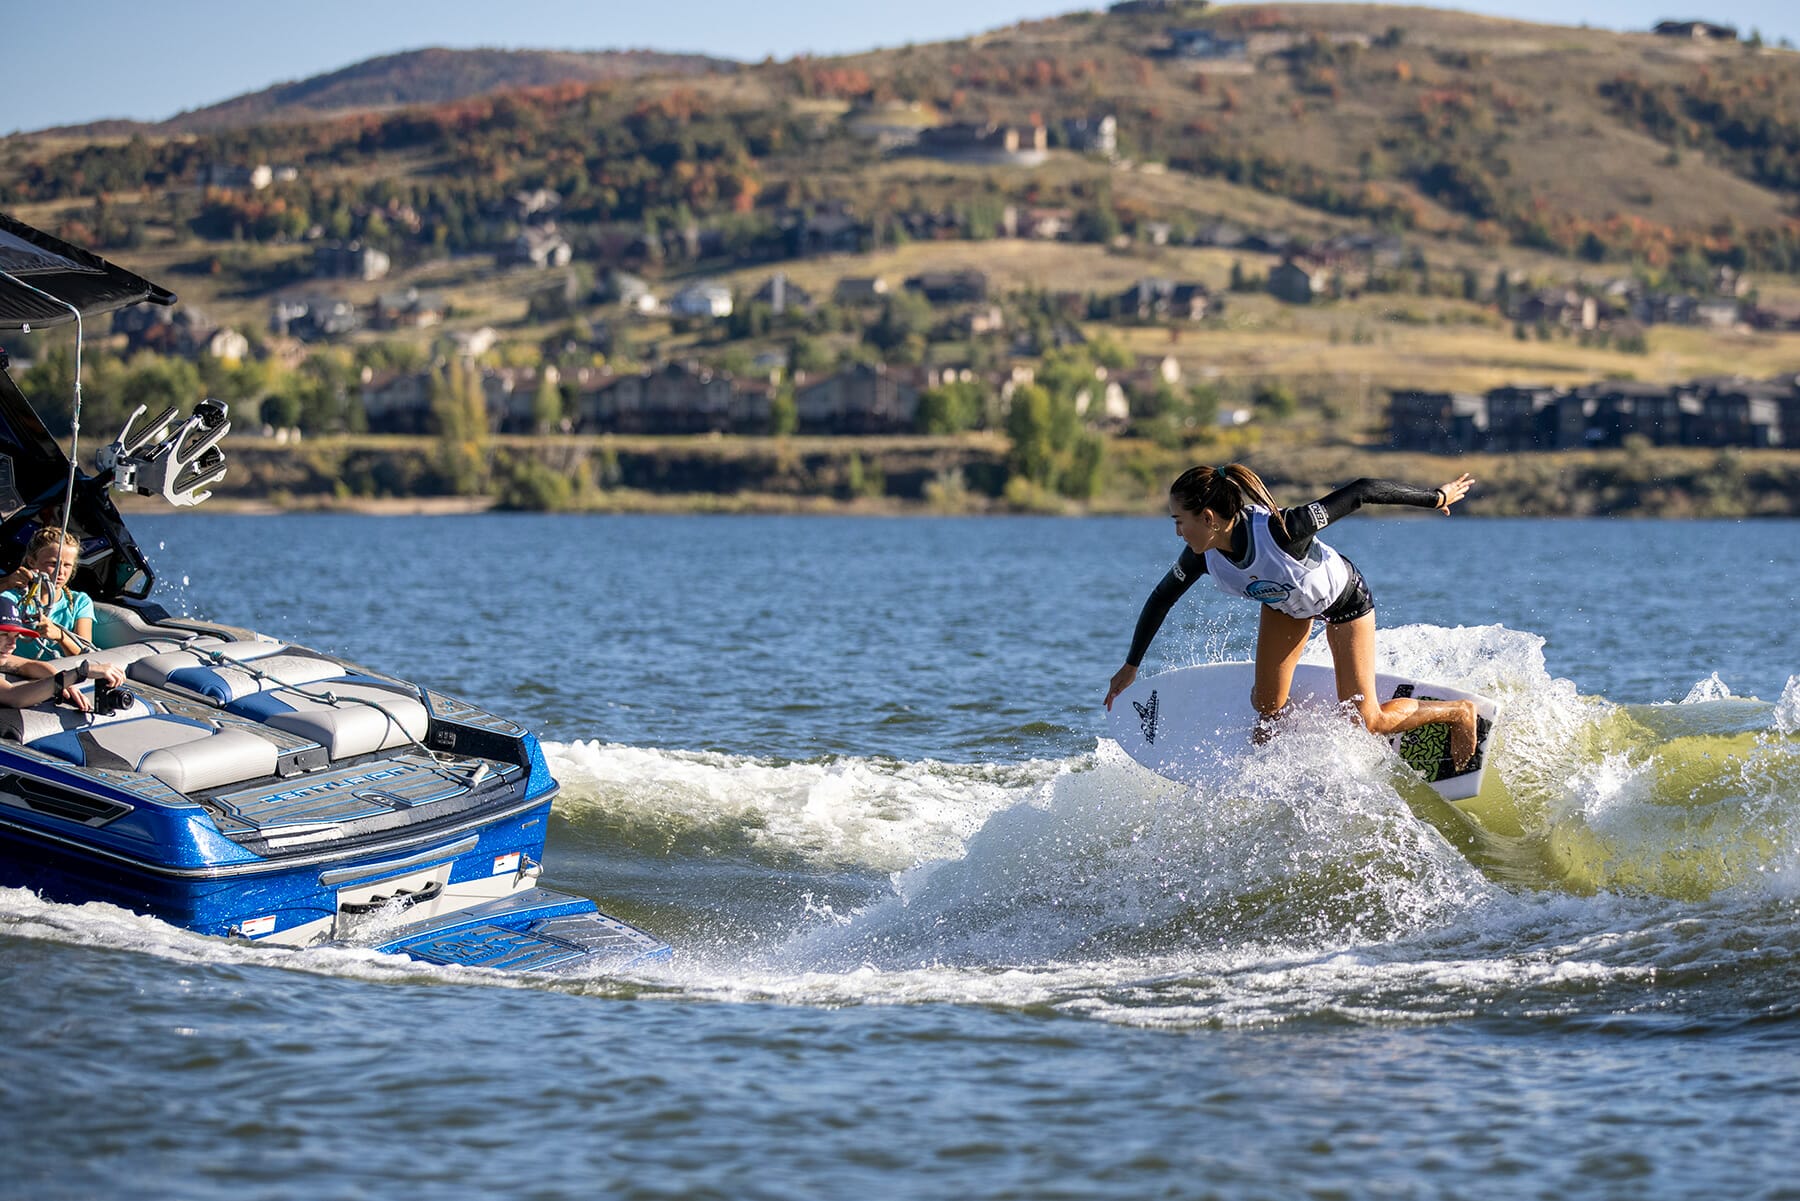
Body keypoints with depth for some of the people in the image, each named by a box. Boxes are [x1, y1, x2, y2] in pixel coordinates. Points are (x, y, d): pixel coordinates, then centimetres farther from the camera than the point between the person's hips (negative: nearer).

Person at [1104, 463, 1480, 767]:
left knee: (1366, 721, -4)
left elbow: (1360, 493, -35)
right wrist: (1131, 666, 0)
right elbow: (1161, 599, -8)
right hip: (1283, 601, 5)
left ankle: (1459, 714, 19)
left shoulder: (1279, 530, -44)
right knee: (1267, 706, -2)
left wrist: (1435, 497, -24)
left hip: (1343, 599, -5)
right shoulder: (1203, 556, -28)